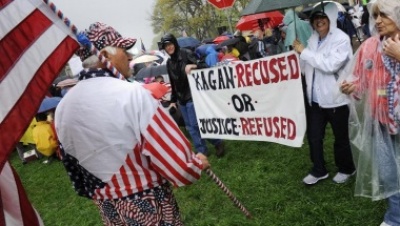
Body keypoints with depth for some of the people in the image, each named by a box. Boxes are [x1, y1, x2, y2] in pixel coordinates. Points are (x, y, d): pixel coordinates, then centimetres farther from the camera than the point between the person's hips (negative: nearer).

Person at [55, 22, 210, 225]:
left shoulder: (63, 106, -2)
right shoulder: (132, 93, -21)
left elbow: (73, 166, 9)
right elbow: (175, 158, -20)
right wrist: (197, 164, -1)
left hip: (107, 206, 6)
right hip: (147, 202, -6)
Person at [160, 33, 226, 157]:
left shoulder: (186, 54, -8)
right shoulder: (169, 62, 12)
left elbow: (202, 67, -15)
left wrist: (193, 66, -37)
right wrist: (173, 99, 18)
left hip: (192, 95, -7)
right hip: (181, 98, 7)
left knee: (195, 124, -7)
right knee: (190, 126, 7)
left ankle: (218, 143, 12)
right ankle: (201, 151, 16)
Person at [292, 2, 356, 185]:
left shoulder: (341, 39, -12)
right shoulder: (313, 39, 4)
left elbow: (331, 65, -25)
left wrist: (304, 52, -21)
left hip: (335, 97, -5)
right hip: (315, 97, 5)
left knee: (340, 137, 13)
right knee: (314, 136, 12)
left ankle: (346, 169, 36)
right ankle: (318, 170, 32)